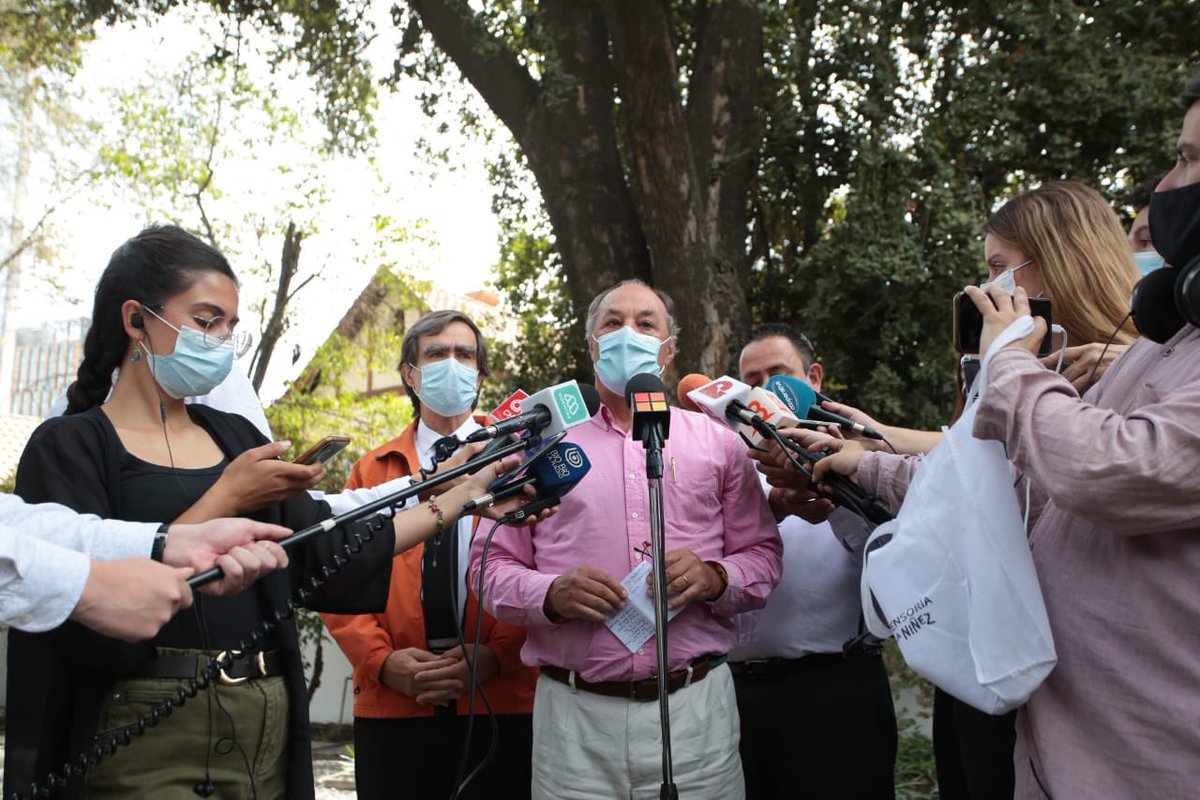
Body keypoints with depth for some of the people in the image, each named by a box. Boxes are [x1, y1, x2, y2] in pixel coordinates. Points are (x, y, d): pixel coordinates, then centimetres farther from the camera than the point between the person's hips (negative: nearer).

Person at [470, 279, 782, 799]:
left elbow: (763, 555, 9)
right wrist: (550, 593, -13)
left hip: (696, 707, 1)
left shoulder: (717, 442, 11)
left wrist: (714, 578, -12)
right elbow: (491, 565, 6)